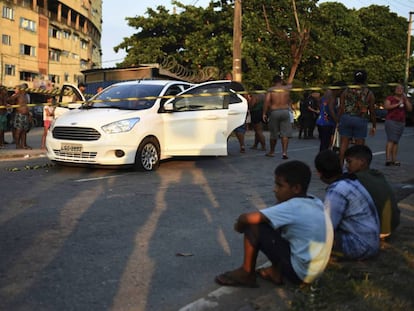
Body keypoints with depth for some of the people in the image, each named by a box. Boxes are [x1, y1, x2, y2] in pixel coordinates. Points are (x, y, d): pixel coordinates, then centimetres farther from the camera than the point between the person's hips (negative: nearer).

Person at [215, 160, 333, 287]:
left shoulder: (293, 207, -20)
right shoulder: (315, 202, 3)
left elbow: (246, 218, -21)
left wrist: (239, 226, -1)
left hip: (299, 272, -8)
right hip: (314, 270, 9)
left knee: (253, 225, -10)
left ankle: (246, 274, 8)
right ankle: (276, 271, 15)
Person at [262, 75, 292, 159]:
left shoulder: (270, 90, -2)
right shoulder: (287, 88, 3)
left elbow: (267, 101, -13)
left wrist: (264, 113, -11)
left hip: (274, 112, 0)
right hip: (285, 111, 1)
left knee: (273, 134, 11)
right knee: (285, 133, 1)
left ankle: (272, 152, 25)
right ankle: (284, 152, -11)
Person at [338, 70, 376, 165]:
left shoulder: (346, 91, 6)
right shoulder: (369, 93, 2)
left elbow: (341, 108, 2)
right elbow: (372, 112, 3)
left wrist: (339, 122, 8)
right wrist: (374, 126, 10)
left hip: (346, 118, 2)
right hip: (361, 120, -2)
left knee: (344, 143, 5)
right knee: (359, 145, 4)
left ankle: (340, 165, 4)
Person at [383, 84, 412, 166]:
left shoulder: (405, 100, 14)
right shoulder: (390, 98, 2)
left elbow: (410, 109, 2)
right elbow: (386, 106, -13)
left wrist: (406, 99, -8)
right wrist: (397, 104, -16)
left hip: (401, 122, 5)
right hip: (391, 121, -5)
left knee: (396, 141, 4)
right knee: (391, 140, -16)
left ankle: (394, 159, 2)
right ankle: (388, 159, -22)